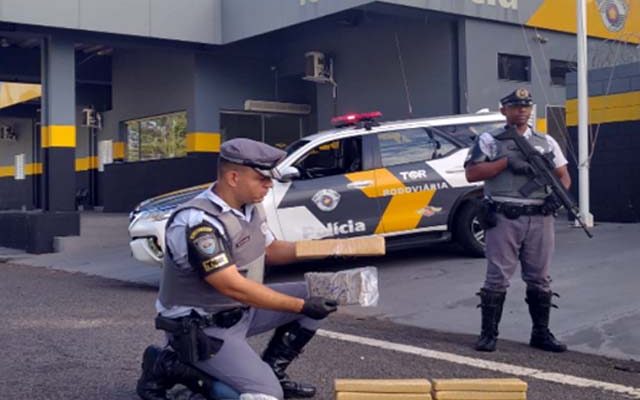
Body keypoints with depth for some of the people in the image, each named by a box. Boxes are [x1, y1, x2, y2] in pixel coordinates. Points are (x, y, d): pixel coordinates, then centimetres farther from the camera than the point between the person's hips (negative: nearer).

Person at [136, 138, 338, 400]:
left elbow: (270, 249, 14)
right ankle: (166, 366, -2)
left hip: (242, 310, 9)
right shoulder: (198, 222, -29)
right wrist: (301, 307, -25)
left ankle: (272, 372, 13)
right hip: (203, 327, -9)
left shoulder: (250, 206, -1)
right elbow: (234, 287, -30)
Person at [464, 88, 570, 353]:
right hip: (503, 219, -3)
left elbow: (563, 175, 17)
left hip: (539, 219, 4)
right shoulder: (489, 140, 4)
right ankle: (488, 334, 6)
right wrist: (507, 161, -13)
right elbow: (471, 174, -6)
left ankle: (541, 334, 19)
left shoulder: (546, 142, 15)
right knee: (497, 278, -3)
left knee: (539, 279, 9)